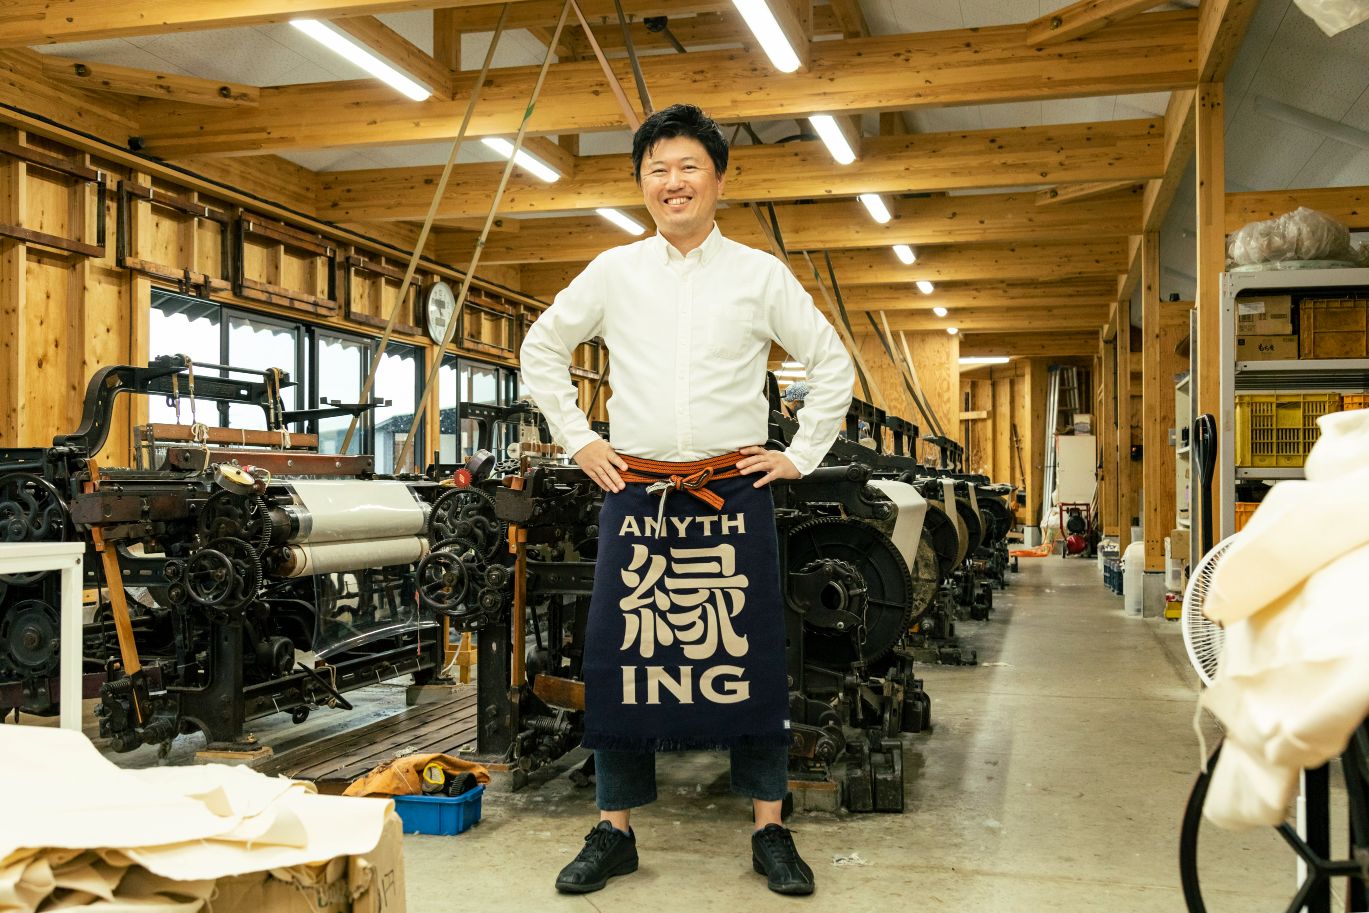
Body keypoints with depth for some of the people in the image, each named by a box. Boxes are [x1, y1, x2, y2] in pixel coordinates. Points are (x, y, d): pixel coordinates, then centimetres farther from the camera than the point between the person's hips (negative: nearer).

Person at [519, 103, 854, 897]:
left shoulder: (761, 274, 4)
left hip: (734, 494, -1)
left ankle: (771, 831, 14)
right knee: (622, 656, 3)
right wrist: (577, 440, 9)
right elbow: (542, 349, 18)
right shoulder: (614, 272, 7)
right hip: (635, 494, 1)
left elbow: (833, 364, 10)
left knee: (750, 659, 2)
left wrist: (802, 455, 4)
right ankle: (615, 832, 16)